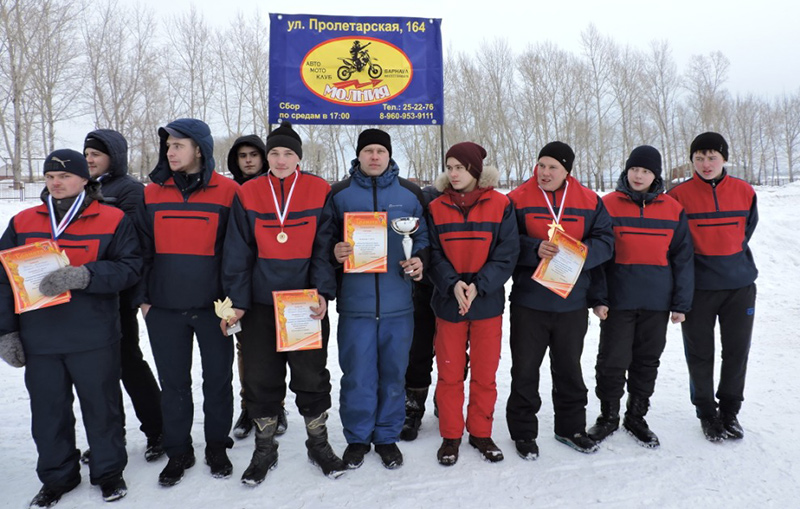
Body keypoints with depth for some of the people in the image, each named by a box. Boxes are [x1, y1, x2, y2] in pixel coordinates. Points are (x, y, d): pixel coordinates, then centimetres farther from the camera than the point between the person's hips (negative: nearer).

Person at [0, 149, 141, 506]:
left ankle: (108, 470, 29)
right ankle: (57, 476, 33)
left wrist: (83, 276, -25)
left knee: (101, 406, 10)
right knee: (48, 410, 14)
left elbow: (129, 268, -11)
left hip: (94, 339, -3)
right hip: (39, 340, 4)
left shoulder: (112, 220, -3)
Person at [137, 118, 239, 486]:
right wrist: (142, 296, 4)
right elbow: (143, 249, 8)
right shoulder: (152, 193, 4)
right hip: (163, 307, 2)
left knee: (218, 378, 10)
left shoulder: (228, 192, -4)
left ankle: (217, 446, 29)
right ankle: (178, 450, 28)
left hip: (212, 305, -2)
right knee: (173, 382, 11)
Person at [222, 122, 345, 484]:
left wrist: (323, 292, -14)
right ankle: (264, 448, 29)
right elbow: (238, 252, 2)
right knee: (261, 377, 10)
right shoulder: (248, 195, 2)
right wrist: (236, 300, -4)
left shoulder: (320, 193, -2)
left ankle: (318, 443, 28)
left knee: (312, 375, 8)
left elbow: (325, 247, -3)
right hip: (260, 304, 2)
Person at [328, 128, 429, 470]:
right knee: (357, 374, 5)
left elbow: (424, 235, 14)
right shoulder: (339, 193, 5)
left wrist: (420, 260, -6)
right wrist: (335, 252, -13)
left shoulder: (410, 193, 7)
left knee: (393, 373, 11)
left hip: (398, 301, 1)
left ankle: (387, 436, 29)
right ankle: (357, 437, 25)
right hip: (355, 301, -1)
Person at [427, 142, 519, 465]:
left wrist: (478, 286, -17)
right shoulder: (437, 208, 2)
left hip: (488, 303, -1)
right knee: (449, 373, 8)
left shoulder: (500, 205, -3)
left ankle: (481, 433, 28)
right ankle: (450, 436, 25)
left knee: (485, 374, 10)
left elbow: (507, 254, -6)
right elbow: (433, 255, -1)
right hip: (448, 302, 1)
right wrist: (452, 283, -18)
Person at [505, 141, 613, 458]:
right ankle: (523, 432, 22)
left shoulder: (589, 202, 3)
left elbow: (605, 240, 1)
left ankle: (571, 428, 34)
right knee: (525, 369, 7)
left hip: (572, 302, 2)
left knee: (569, 368, 17)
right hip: (528, 301, -2)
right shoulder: (519, 200, -4)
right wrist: (534, 249, -23)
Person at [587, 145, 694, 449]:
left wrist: (681, 303, 3)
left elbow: (682, 258, 6)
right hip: (618, 301, -2)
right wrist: (598, 297, -10)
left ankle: (636, 417, 29)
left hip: (657, 302, 2)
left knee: (647, 362, 12)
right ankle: (608, 417, 23)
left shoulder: (673, 210, 4)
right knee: (612, 361, 3)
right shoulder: (608, 205, -2)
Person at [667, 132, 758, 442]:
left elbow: (745, 231, 16)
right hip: (698, 288, -2)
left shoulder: (744, 191, 2)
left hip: (740, 285, 3)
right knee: (700, 353, 6)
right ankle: (706, 413, 23)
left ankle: (730, 410, 27)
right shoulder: (679, 195, -7)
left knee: (737, 350, 9)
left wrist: (734, 262, 15)